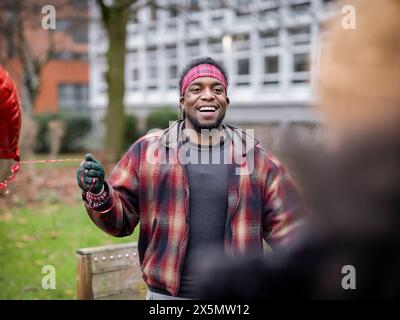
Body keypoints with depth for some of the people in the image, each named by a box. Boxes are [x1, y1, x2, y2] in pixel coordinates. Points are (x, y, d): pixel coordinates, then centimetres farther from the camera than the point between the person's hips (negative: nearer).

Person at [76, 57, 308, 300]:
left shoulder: (255, 157, 2)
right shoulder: (147, 151, 0)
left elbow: (285, 224, 2)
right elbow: (121, 217, 1)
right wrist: (98, 193, -18)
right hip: (167, 294, 0)